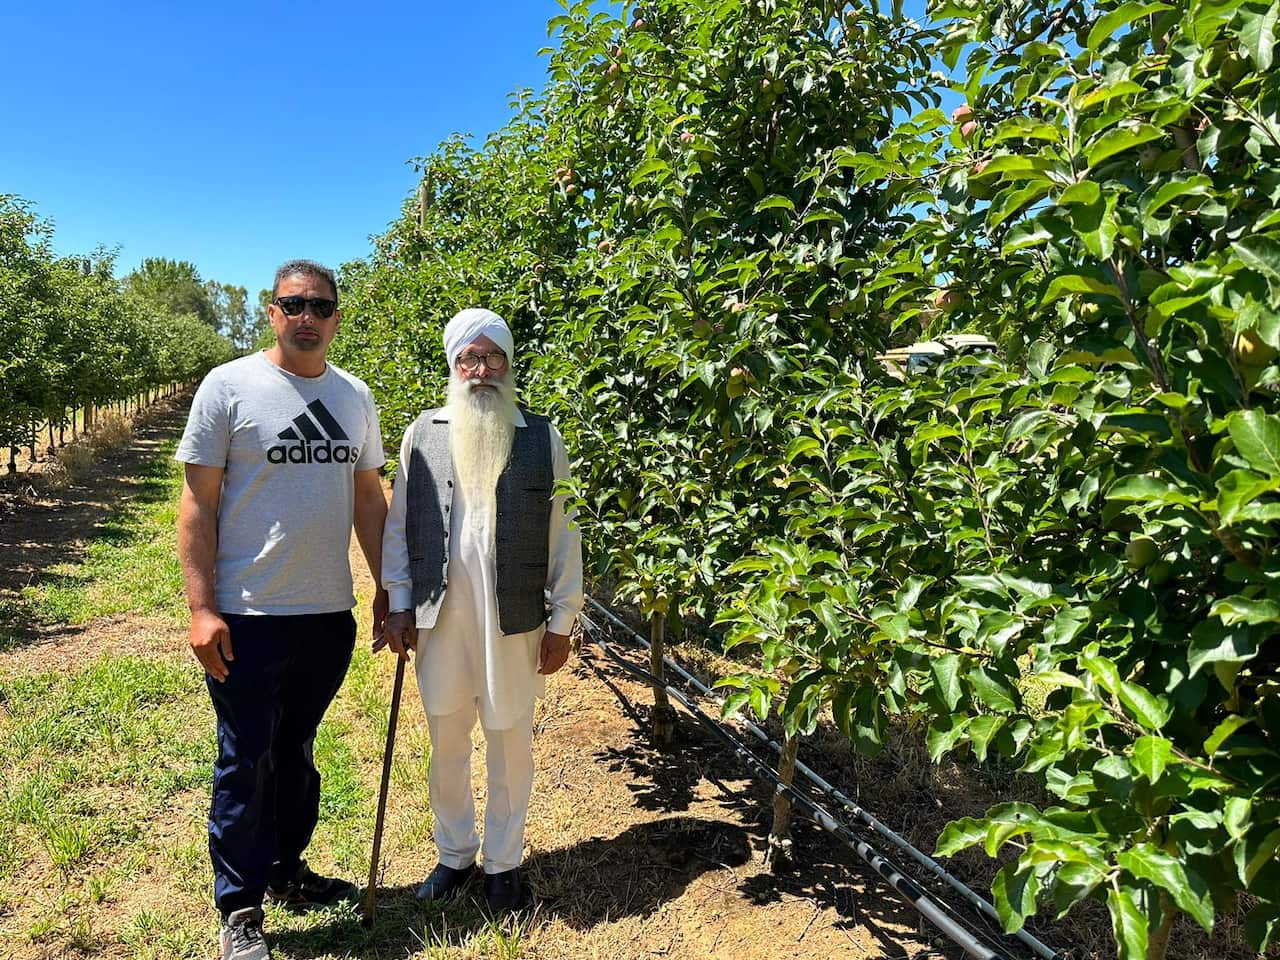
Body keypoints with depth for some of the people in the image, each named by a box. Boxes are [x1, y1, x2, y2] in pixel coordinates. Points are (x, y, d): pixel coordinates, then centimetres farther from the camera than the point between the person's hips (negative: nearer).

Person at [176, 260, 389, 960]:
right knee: (246, 763, 7)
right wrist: (201, 609, -13)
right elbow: (198, 503, -8)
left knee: (296, 751, 19)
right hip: (248, 616, -4)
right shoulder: (229, 386, -6)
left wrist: (386, 588, 11)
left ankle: (286, 869, 38)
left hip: (329, 614, 4)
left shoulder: (355, 396, 7)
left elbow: (370, 498, 12)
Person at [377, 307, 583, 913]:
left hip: (514, 622, -1)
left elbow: (563, 535, 0)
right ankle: (454, 853, 36)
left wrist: (562, 622, -2)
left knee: (510, 744, 11)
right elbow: (398, 524, 8)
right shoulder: (423, 434, 3)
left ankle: (504, 862, 32)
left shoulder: (542, 438, -1)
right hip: (438, 619, 2)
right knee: (446, 744, 14)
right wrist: (399, 605, 3)